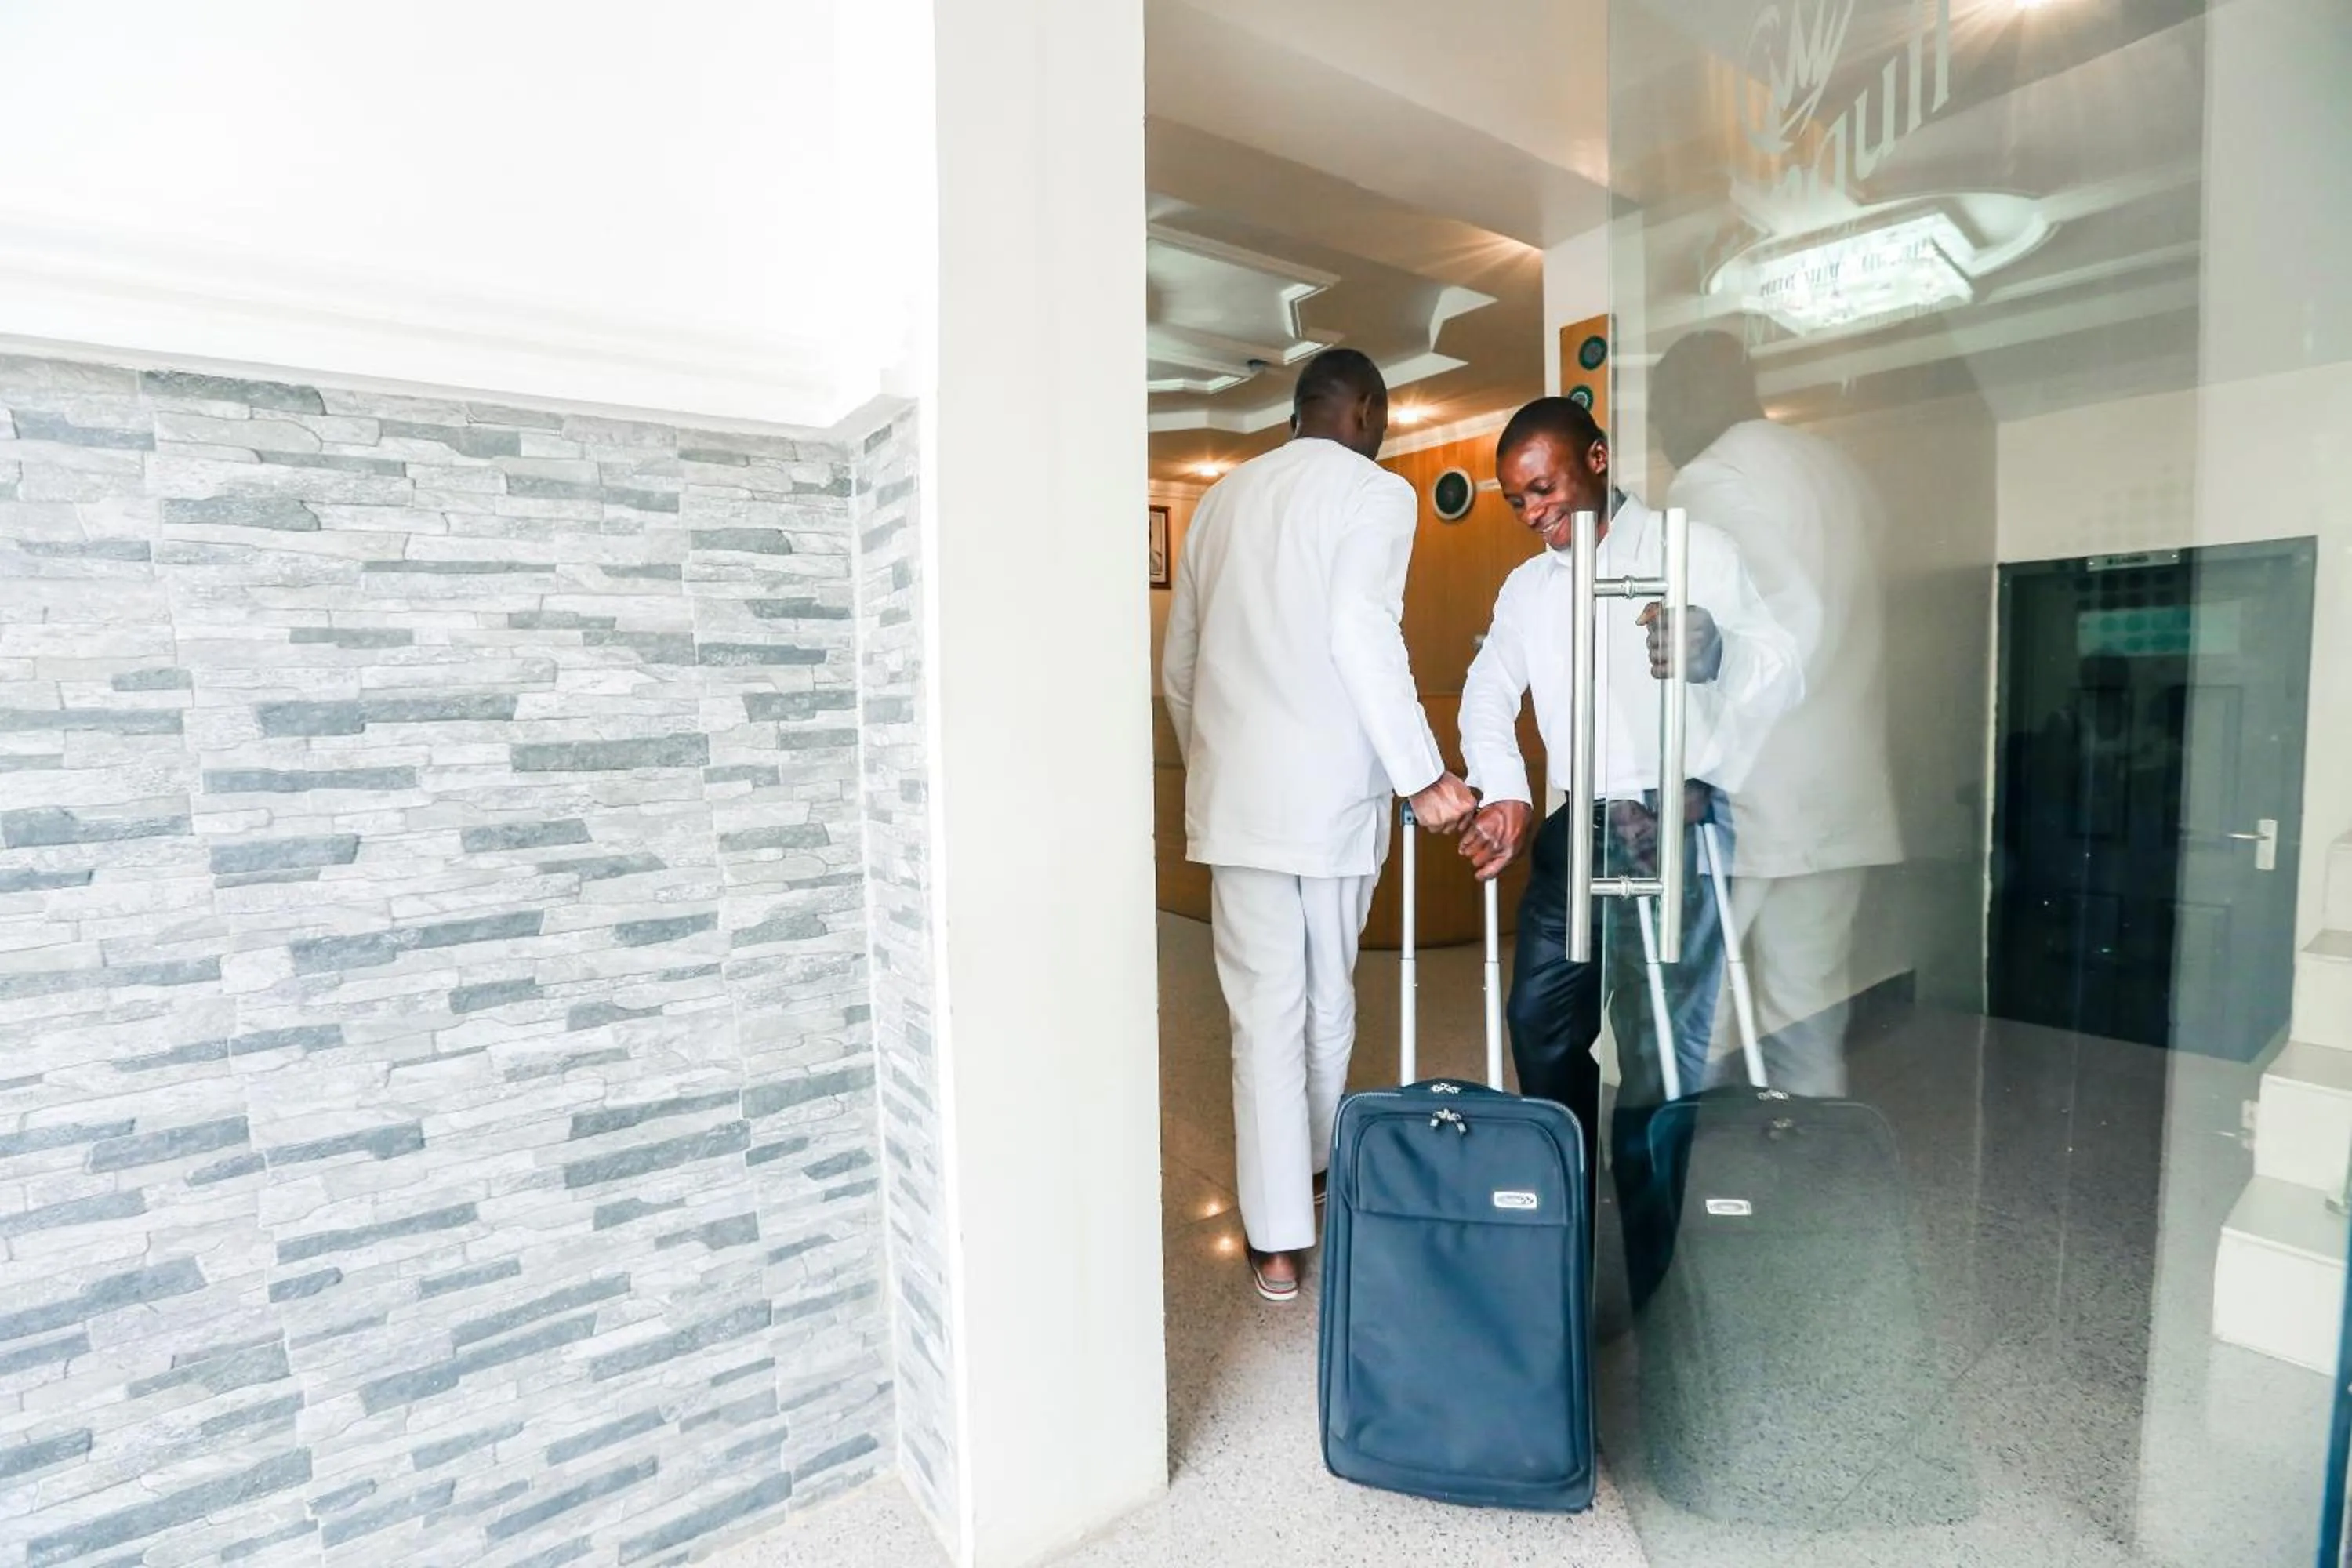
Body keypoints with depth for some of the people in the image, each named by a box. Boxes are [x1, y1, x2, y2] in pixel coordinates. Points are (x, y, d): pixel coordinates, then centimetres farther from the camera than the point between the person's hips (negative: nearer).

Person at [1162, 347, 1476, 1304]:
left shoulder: (1223, 498, 15)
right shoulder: (1376, 492, 0)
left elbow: (1178, 662, 16)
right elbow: (1362, 634, -16)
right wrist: (1423, 775, -13)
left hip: (1234, 794, 3)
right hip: (1332, 792, -3)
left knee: (1263, 1011, 6)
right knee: (1328, 999, 17)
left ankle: (1278, 1242, 11)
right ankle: (1323, 1167, 39)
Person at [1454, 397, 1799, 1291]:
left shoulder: (1693, 552, -3)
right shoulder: (1527, 588, 15)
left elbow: (1781, 675, -12)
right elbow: (1487, 693, 17)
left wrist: (1716, 653, -35)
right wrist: (1504, 794, 1)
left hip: (1673, 826, -5)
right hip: (1575, 828, 6)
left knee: (1660, 1054, -5)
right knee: (1541, 1025, 10)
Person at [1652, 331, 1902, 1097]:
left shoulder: (1711, 479, -8)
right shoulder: (1832, 466, 16)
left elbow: (1788, 615, -22)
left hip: (1748, 798, -8)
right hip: (1839, 798, 8)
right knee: (1808, 1025, 12)